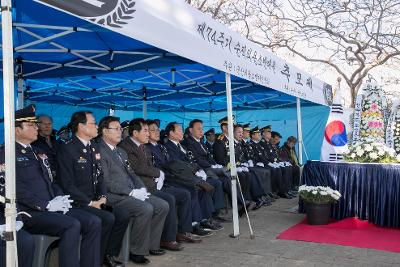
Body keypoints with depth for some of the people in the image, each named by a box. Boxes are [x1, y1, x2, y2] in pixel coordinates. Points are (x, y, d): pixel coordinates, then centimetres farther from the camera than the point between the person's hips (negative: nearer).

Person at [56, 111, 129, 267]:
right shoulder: (67, 150, -11)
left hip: (95, 200, 8)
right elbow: (67, 185, -17)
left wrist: (103, 196, 0)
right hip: (77, 202, -7)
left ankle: (109, 254, 6)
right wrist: (89, 202, -17)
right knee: (108, 218, -25)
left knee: (123, 216, -10)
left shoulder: (94, 148, 13)